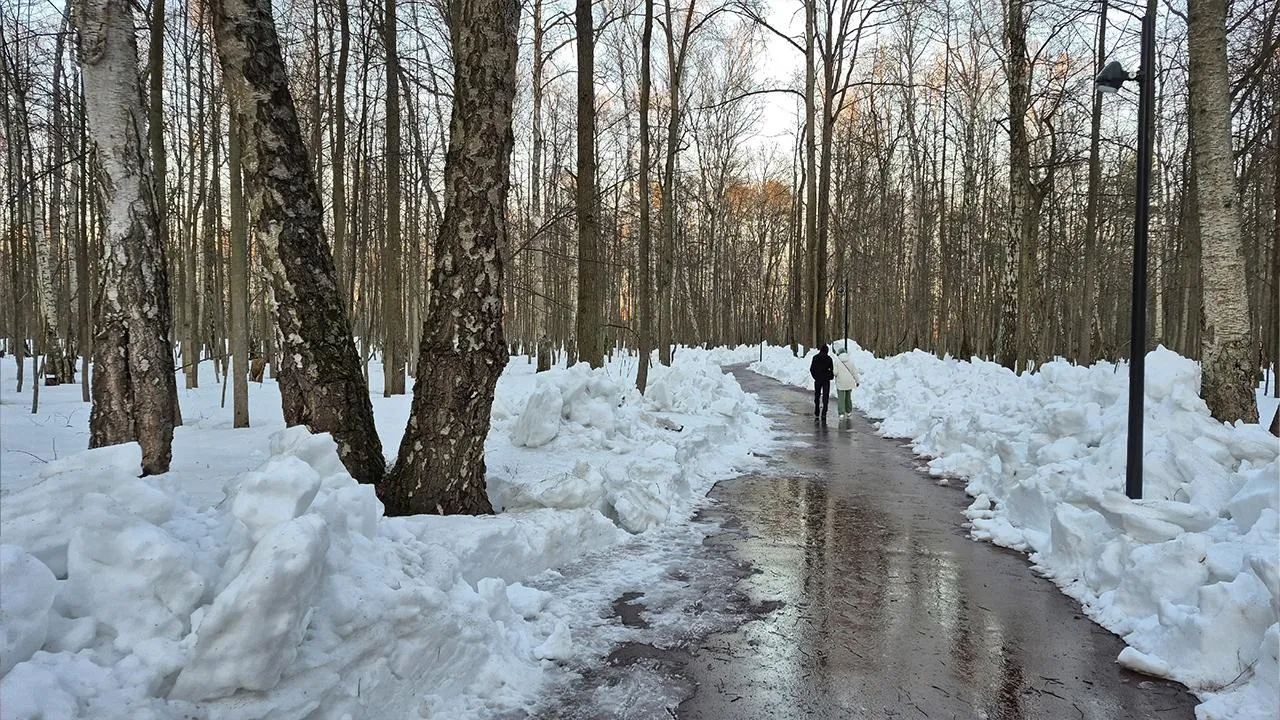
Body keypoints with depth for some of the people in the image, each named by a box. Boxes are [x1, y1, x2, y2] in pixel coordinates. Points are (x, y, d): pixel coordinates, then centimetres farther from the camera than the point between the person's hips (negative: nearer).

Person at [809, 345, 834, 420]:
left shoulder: (815, 357, 0)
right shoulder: (828, 358, -6)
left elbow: (811, 368, -1)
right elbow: (832, 369, -6)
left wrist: (815, 376, 10)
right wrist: (831, 377, 9)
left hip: (817, 380, 2)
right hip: (826, 380, -2)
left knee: (817, 396, 14)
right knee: (825, 397, 1)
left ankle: (817, 413, 17)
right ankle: (824, 413, -8)